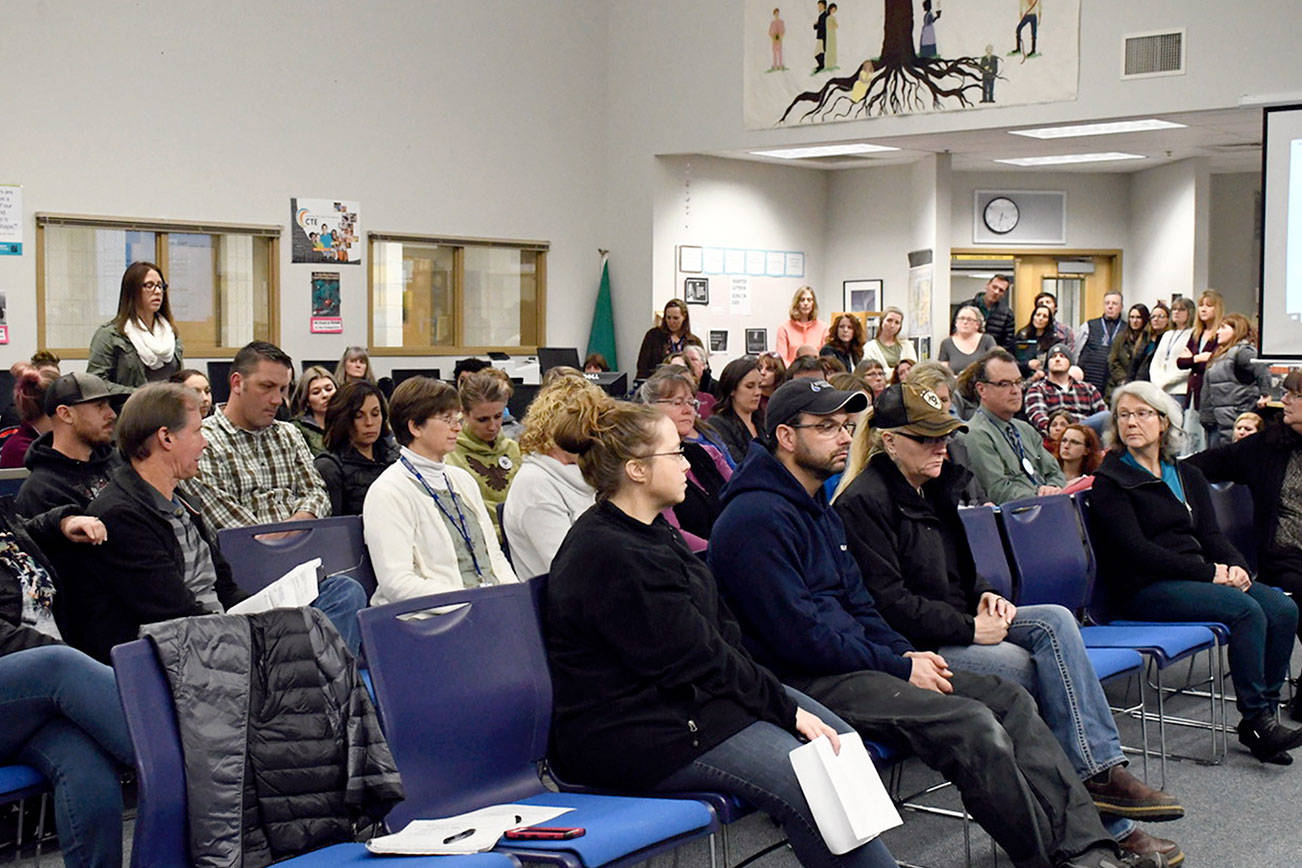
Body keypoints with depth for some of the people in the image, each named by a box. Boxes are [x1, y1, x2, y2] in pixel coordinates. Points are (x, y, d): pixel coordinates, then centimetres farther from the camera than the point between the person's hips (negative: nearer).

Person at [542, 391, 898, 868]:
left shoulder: (651, 532, 12)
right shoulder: (611, 558, -21)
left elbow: (721, 632, 10)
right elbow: (696, 660, -19)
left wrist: (784, 700, -1)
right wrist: (786, 708, -12)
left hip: (686, 699, 11)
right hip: (634, 736, -11)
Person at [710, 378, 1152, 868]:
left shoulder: (819, 509, 19)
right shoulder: (757, 517, -14)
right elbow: (798, 637, -19)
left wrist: (906, 653, 5)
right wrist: (900, 666, -12)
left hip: (853, 659, 10)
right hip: (805, 681, -10)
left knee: (1011, 701, -2)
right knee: (974, 725, -24)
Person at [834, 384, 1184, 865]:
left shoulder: (934, 486, 15)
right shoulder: (863, 501, -13)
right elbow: (889, 601, -18)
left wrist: (985, 595, 4)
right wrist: (971, 629, -18)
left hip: (960, 624, 8)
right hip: (912, 648, -8)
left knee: (1055, 621, -17)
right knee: (1029, 668, -25)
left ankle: (1100, 771, -24)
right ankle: (1111, 826, -22)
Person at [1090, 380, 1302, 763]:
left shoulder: (1187, 475, 20)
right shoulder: (1110, 480, -1)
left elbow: (1210, 533, 14)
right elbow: (1135, 550, -11)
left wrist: (1235, 566, -9)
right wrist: (1210, 572, -15)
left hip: (1197, 576, 7)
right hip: (1143, 589, -7)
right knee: (1245, 609, -27)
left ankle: (1263, 713, -12)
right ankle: (1255, 720, -19)